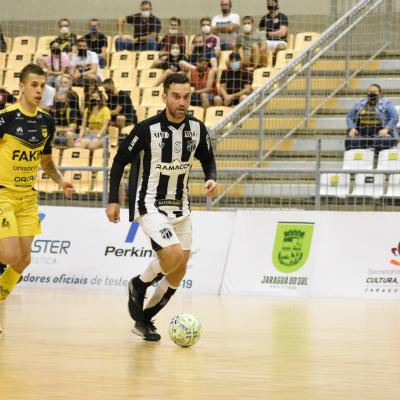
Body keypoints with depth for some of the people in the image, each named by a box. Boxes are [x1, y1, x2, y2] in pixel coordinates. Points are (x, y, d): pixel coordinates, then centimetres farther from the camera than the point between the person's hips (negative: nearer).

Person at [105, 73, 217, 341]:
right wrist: (113, 201, -8)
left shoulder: (197, 129, -3)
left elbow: (208, 159, 15)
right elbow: (120, 161, -6)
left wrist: (212, 178, -6)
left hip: (180, 207, 6)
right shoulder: (147, 129, -17)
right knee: (173, 255, -25)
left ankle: (144, 320, 24)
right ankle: (138, 285, 5)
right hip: (150, 205, -6)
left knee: (178, 274, 6)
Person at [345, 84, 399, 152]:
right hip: (361, 133, 3)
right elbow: (349, 117, 17)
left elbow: (394, 118, 0)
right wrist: (352, 128, -3)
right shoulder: (359, 104, 19)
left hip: (379, 133, -3)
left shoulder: (386, 104, 9)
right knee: (349, 141, -29)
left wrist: (386, 129, -17)